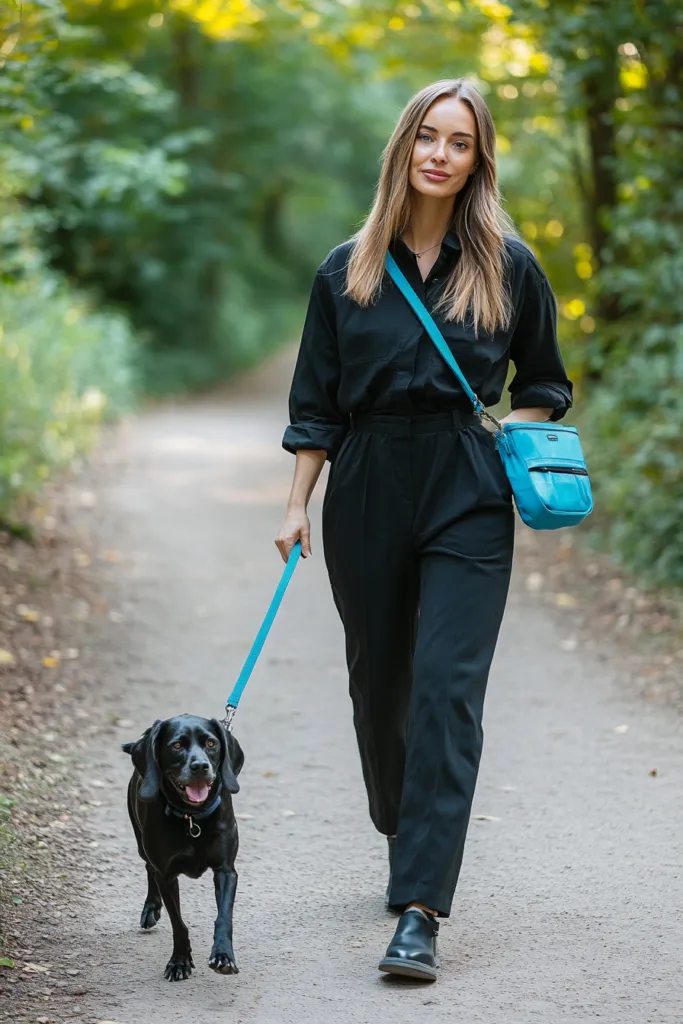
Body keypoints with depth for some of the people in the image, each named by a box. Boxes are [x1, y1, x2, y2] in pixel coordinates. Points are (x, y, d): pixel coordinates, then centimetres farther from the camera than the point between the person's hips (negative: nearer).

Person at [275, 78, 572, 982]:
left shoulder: (506, 265, 3)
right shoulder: (348, 270, 6)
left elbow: (543, 384, 14)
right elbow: (317, 403, 9)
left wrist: (507, 438, -4)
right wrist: (297, 504, 3)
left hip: (467, 499, -2)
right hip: (366, 495, 3)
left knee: (446, 687, -13)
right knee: (378, 683, 12)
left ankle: (419, 914, -16)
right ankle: (409, 844, 38)